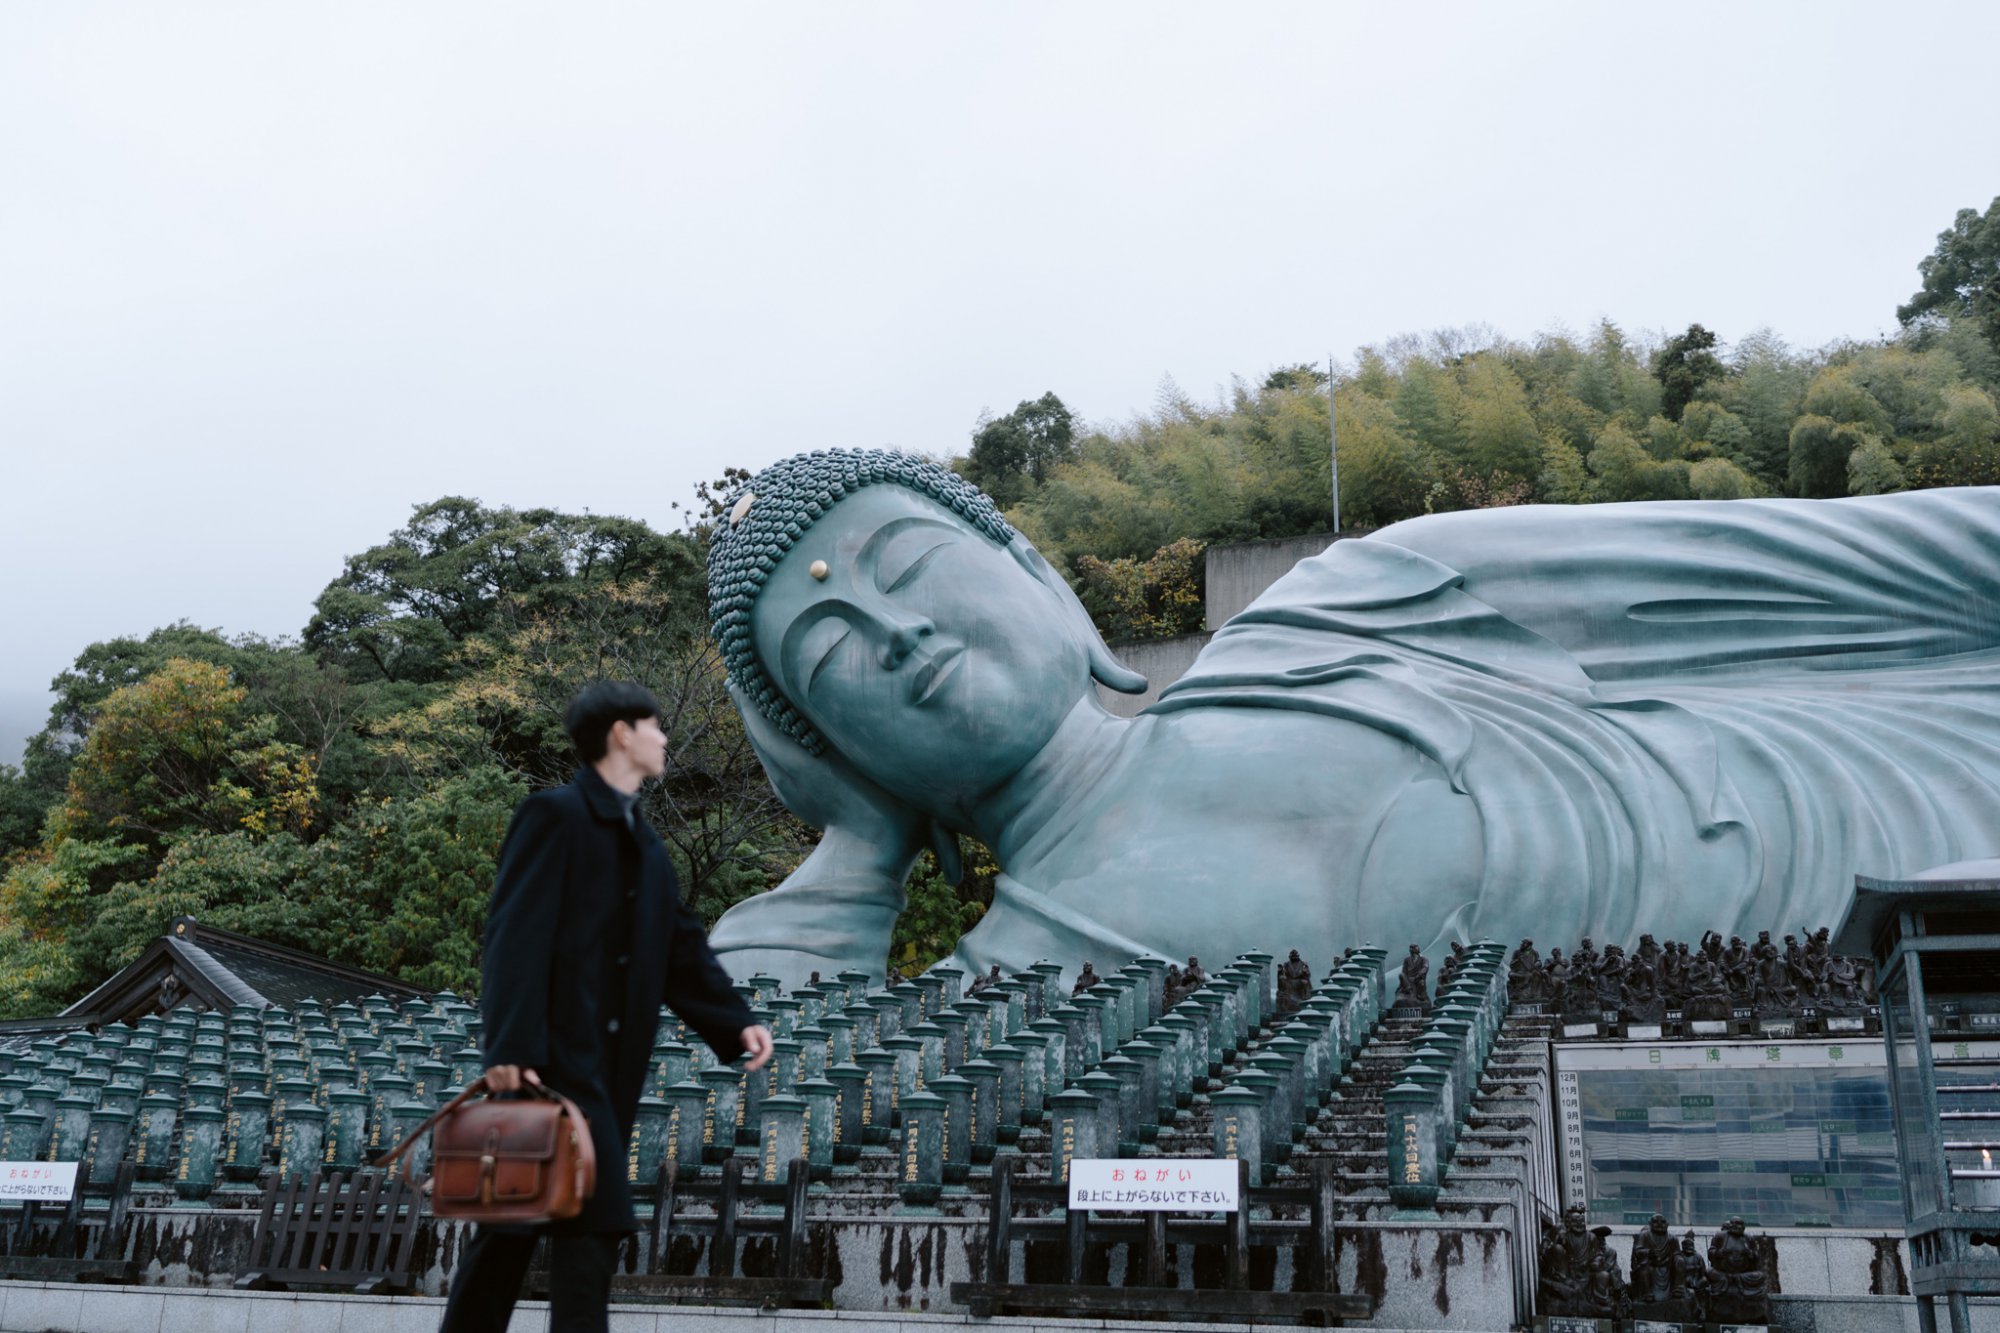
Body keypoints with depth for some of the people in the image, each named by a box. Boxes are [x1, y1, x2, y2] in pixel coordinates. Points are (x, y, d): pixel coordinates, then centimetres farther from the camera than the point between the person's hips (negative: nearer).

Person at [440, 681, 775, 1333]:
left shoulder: (647, 846, 19)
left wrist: (736, 1022, 2)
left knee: (514, 1223, 14)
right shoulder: (554, 814, -7)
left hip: (612, 1063, 8)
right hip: (554, 1055, -8)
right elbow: (515, 936, -15)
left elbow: (682, 949, 15)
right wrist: (510, 1048, -23)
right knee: (593, 1220, -10)